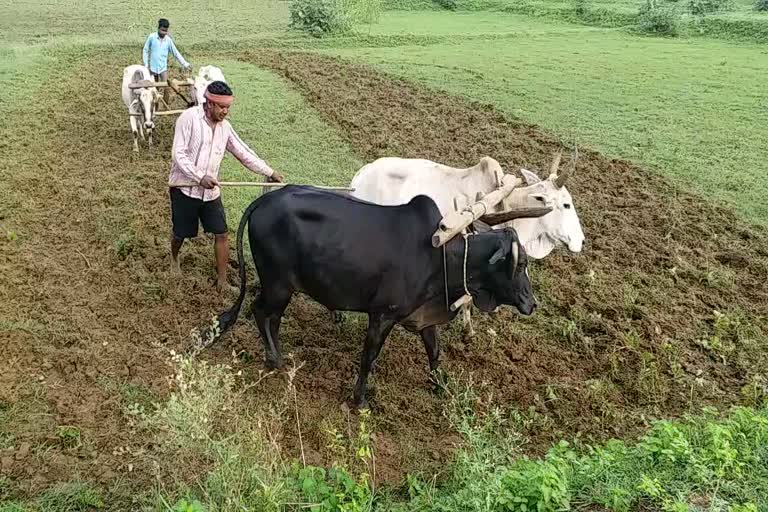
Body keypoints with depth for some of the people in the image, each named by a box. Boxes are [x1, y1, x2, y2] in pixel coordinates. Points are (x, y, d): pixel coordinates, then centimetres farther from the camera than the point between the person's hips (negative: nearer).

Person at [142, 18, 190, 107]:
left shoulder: (168, 40, -5)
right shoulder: (151, 37, -9)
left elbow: (176, 53, -1)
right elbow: (146, 51, -1)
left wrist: (185, 64, -9)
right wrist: (146, 65, -4)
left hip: (163, 68, 1)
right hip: (153, 68, -1)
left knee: (166, 88, -10)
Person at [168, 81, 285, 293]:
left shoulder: (225, 126, 3)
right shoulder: (189, 118, -14)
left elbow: (243, 152, 8)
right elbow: (179, 154, -18)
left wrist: (270, 172, 3)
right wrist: (200, 177, -28)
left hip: (211, 191, 5)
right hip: (184, 188, -4)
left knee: (221, 234, -1)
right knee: (181, 233, 11)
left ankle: (222, 281, 9)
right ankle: (174, 259, 44)